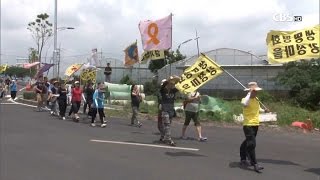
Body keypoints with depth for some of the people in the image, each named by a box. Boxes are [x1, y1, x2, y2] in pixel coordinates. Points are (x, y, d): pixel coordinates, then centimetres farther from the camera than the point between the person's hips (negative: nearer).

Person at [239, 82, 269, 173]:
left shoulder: (256, 99, 12)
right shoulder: (246, 99, -13)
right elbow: (245, 104, -39)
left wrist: (264, 110, 12)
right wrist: (249, 93, -31)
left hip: (256, 124, 8)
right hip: (248, 125, -8)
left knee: (247, 142, 20)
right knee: (251, 144, -12)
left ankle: (243, 159, 35)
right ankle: (255, 164, -10)